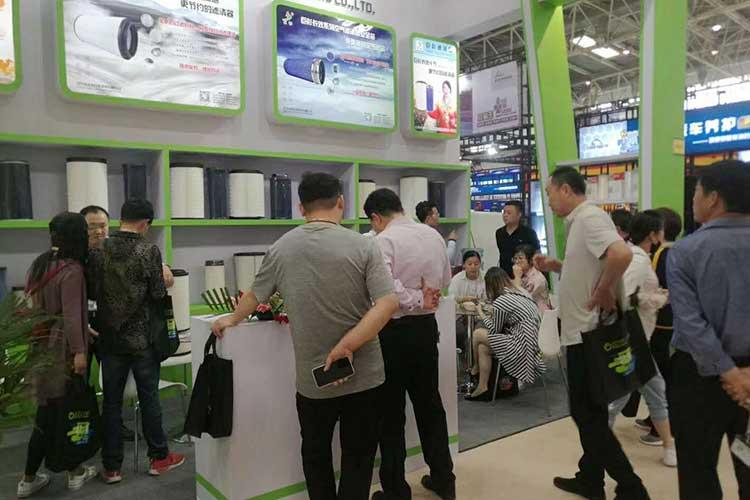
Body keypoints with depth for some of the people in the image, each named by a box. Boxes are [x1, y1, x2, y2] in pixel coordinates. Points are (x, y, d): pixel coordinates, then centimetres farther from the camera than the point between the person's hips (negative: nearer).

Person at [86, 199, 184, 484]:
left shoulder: (98, 252, -4)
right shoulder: (149, 251, -13)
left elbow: (91, 292, 4)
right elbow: (158, 294, -12)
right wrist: (164, 282, 8)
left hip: (109, 338, 3)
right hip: (142, 338, -3)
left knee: (111, 402, 11)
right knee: (149, 398, 10)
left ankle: (111, 467, 19)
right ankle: (159, 457, 23)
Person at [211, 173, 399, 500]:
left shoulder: (282, 248, -2)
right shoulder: (363, 246, -10)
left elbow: (255, 296, 11)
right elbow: (388, 303, -19)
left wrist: (231, 320, 29)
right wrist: (346, 346, -19)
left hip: (311, 378, 2)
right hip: (363, 375, -1)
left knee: (316, 455, 22)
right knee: (357, 458, 13)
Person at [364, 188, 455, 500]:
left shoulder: (383, 240, -16)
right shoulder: (434, 235, 6)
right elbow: (445, 280, 15)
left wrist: (416, 300, -17)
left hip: (394, 332, -6)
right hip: (427, 327, 7)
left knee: (392, 413, 7)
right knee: (430, 404, 19)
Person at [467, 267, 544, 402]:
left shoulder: (500, 302, -13)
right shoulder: (522, 292, 12)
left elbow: (494, 331, -1)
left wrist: (481, 313, 11)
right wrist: (493, 315, 19)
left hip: (523, 347, -9)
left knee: (478, 334, -1)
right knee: (483, 348, 13)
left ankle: (476, 369, 23)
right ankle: (482, 388, 17)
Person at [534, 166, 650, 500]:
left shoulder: (589, 217, -18)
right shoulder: (579, 221, 13)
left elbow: (621, 254, -36)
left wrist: (604, 291, -22)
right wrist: (555, 266, 7)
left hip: (589, 331, -10)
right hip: (582, 330, 10)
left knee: (587, 413, 0)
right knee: (588, 410, 18)